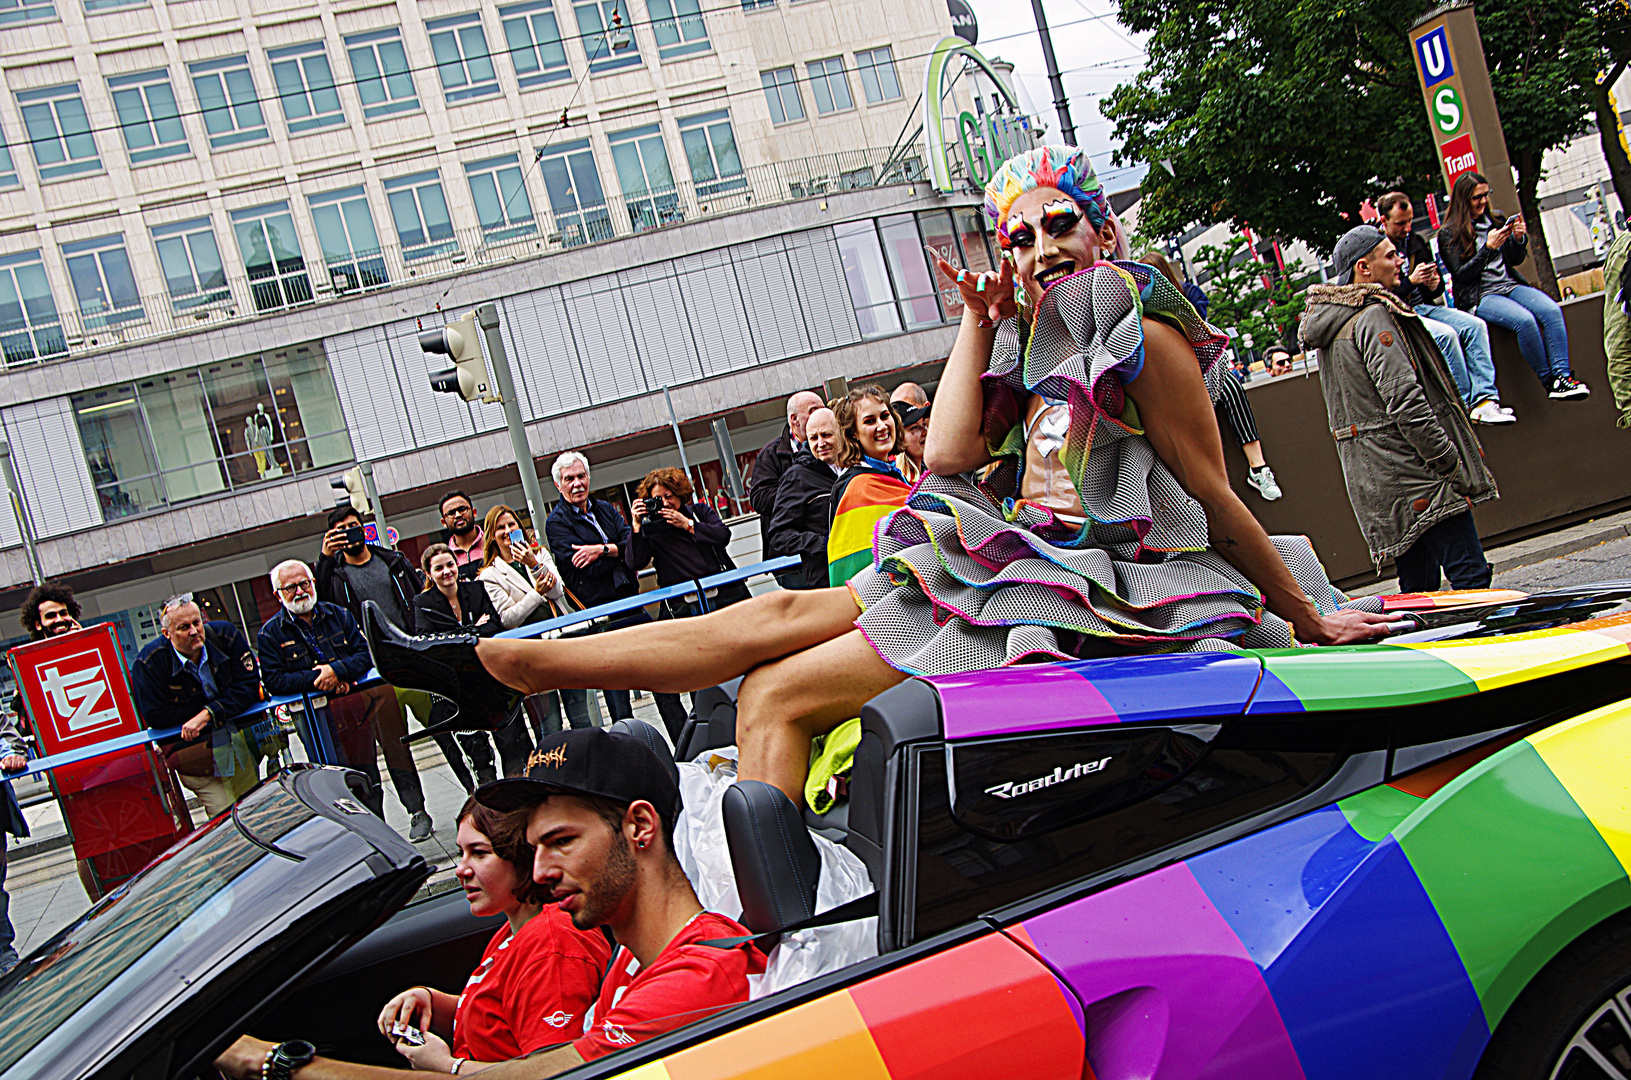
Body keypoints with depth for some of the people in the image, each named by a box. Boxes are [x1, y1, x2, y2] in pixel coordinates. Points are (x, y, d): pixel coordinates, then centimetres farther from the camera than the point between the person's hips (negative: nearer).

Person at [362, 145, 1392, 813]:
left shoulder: (1143, 328, -8)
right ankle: (494, 661, 3)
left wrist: (1309, 618, -2)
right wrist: (980, 319, 5)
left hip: (1096, 595, -8)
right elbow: (948, 452, 3)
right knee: (781, 613, 0)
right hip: (1025, 564, 8)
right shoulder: (1035, 343, 17)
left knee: (778, 696, -15)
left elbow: (1219, 501, -5)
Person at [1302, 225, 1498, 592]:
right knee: (1471, 576, -10)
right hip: (1415, 476, -10)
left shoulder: (1332, 321, 16)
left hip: (1372, 479, 10)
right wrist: (1451, 463, -17)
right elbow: (1405, 400, -21)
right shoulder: (1374, 317, -13)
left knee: (1417, 584, 13)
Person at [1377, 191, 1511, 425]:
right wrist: (1411, 281, -21)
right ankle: (1468, 404, -19)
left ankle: (1485, 400, -22)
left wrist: (1435, 285, -3)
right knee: (1446, 334, -30)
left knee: (1475, 325, -16)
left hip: (1426, 307, 7)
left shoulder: (1416, 241, 15)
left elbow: (1435, 291, 21)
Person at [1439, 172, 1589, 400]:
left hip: (1509, 285, 6)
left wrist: (1519, 239, -3)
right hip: (1479, 296, -5)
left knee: (1552, 310, -24)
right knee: (1525, 320, -32)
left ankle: (1561, 375, -28)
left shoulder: (1496, 219, 15)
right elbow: (1461, 275, -9)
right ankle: (1548, 381, -19)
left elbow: (1515, 260, 17)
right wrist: (1488, 248, -18)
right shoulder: (1449, 234, -1)